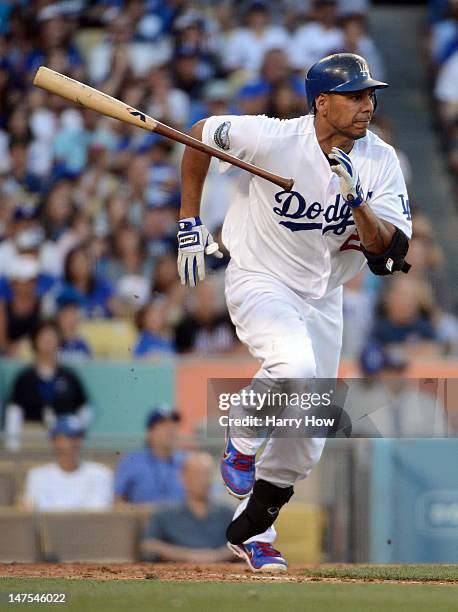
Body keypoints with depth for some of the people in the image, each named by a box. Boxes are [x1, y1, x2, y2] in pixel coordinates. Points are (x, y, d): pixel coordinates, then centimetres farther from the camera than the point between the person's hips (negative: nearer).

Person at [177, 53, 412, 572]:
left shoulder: (380, 163, -10)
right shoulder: (273, 139, -20)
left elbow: (388, 250, -17)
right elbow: (200, 135, -4)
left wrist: (356, 201, -34)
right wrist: (190, 223, -5)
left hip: (322, 298, 5)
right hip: (258, 282, -5)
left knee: (307, 442, 8)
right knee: (295, 365, -36)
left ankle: (250, 530, 29)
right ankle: (243, 437, -7)